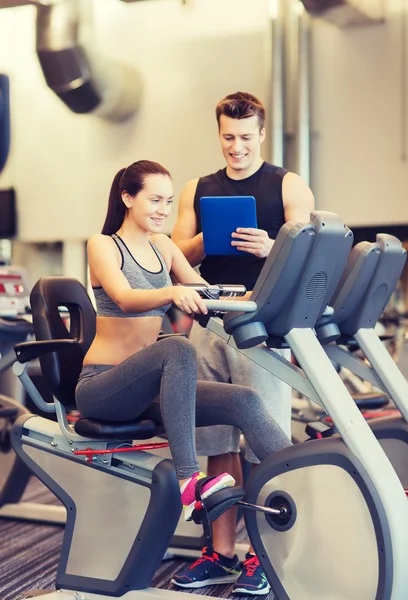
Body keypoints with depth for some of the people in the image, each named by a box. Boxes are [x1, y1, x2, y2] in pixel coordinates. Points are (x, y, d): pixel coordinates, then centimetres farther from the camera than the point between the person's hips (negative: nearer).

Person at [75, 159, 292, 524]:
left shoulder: (162, 246, 13)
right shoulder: (103, 246, -6)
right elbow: (126, 299, -25)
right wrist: (172, 292, -45)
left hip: (147, 386, 6)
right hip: (101, 386, -6)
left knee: (244, 402, -15)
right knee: (178, 349, -36)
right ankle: (188, 480, -38)